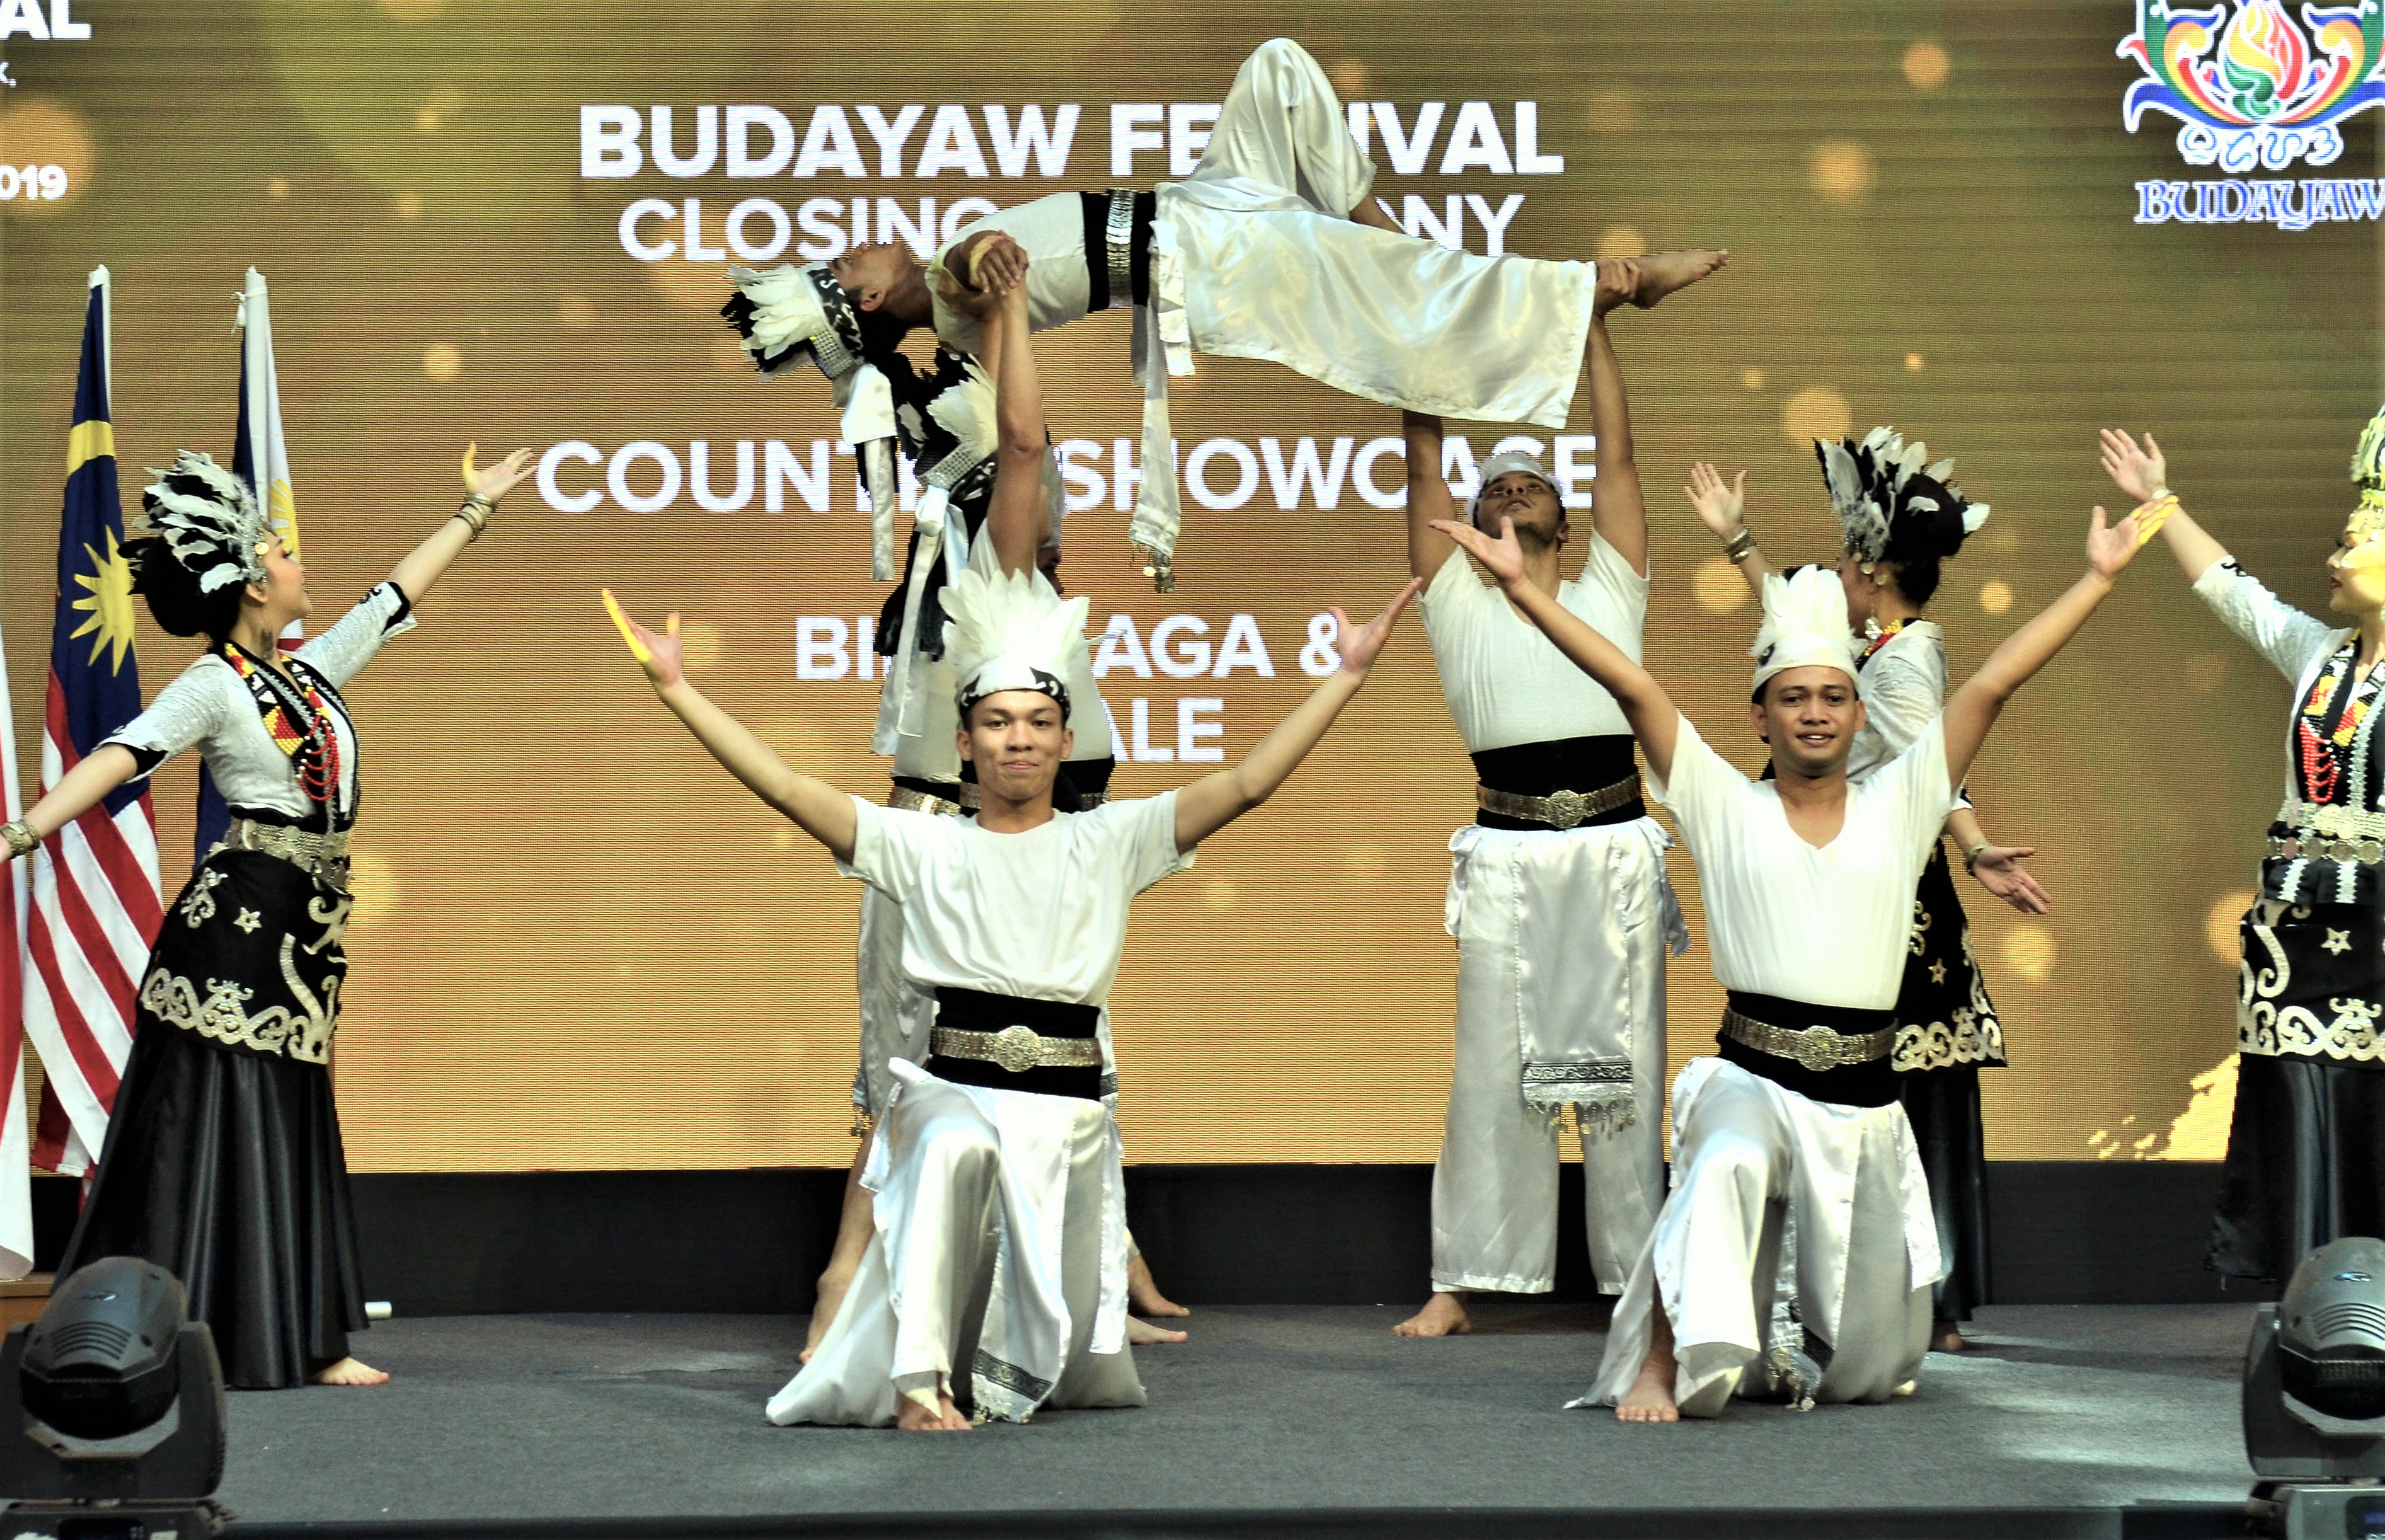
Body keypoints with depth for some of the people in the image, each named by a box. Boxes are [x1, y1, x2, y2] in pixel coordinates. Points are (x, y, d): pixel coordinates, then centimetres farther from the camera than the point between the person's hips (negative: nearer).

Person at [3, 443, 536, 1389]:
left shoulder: (314, 671, 14)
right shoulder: (214, 688, -9)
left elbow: (397, 594, 26)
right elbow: (121, 757, -21)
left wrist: (477, 508, 36)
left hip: (302, 934, 8)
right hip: (237, 926, -8)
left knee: (290, 1132, 8)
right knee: (215, 1125, -8)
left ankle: (303, 1342, 10)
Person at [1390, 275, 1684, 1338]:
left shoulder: (1609, 598, 15)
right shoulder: (1459, 605, 11)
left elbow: (1617, 459, 12)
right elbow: (1423, 469, 8)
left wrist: (1596, 329, 11)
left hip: (1615, 851, 1)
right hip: (1509, 854, -1)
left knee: (1624, 1065, 4)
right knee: (1494, 1071, -1)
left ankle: (1639, 1273, 9)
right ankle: (1462, 1284, 3)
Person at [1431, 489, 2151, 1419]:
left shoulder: (1898, 806, 8)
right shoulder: (1726, 810, 4)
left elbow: (1994, 682, 3)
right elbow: (1630, 685, -3)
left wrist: (2099, 578, 3)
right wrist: (1519, 585, -7)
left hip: (1864, 1100, 3)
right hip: (1750, 1080, -3)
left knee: (1867, 1369, 7)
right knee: (1726, 1170, -41)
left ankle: (1778, 1339, 41)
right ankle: (1660, 1364, -30)